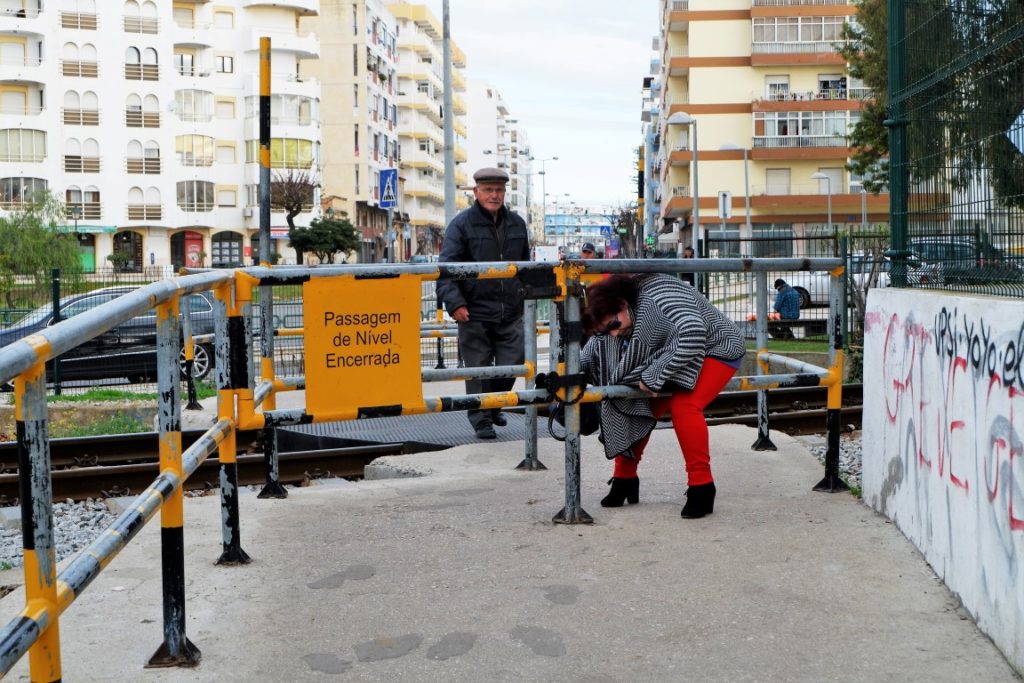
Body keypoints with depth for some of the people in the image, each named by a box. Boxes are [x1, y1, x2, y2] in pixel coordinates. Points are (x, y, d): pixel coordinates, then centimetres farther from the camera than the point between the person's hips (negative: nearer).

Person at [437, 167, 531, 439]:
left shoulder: (516, 223, 12)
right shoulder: (462, 224, -5)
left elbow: (526, 265, 22)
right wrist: (455, 303, -19)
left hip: (510, 313, 4)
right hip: (474, 314, -4)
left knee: (511, 365, 5)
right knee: (478, 368, 2)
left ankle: (494, 406, 31)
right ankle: (481, 419, 16)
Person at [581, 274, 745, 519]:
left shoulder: (657, 293, -34)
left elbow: (693, 334, -46)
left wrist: (655, 375, -38)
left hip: (715, 351, -8)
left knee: (683, 405, -28)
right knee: (640, 407, -1)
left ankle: (701, 487, -19)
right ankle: (624, 478, 17)